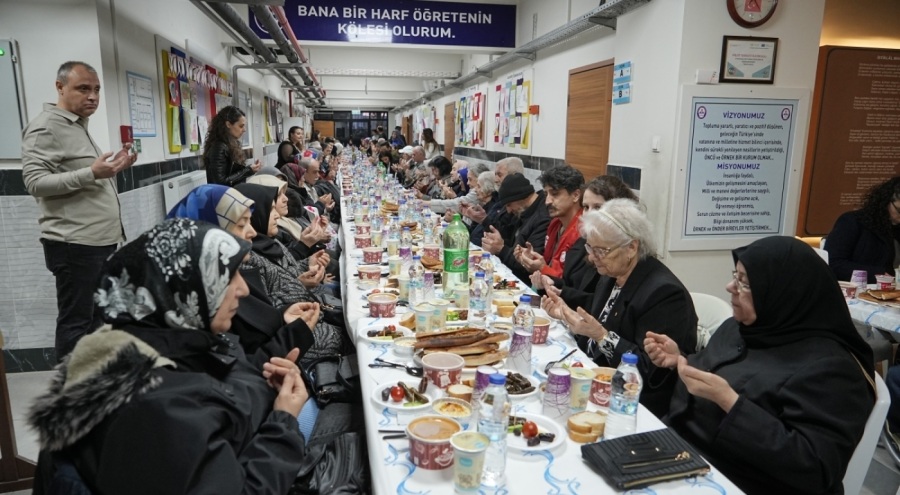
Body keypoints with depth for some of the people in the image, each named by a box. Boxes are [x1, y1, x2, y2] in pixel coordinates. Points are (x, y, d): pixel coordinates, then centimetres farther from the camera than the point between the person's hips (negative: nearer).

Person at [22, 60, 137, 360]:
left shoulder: (79, 126, 20)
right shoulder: (45, 128, -10)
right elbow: (35, 182, -19)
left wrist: (112, 169, 11)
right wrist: (92, 173, -28)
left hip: (100, 241, 9)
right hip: (75, 245, -9)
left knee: (98, 319, 14)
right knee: (76, 323, -3)